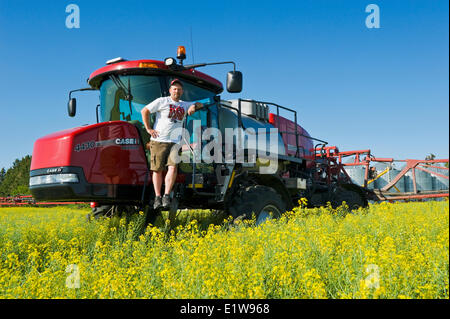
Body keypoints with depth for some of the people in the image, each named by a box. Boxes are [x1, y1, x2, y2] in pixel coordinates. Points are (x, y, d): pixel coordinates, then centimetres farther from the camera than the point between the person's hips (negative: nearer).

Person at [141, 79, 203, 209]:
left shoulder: (184, 105, 20)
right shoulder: (162, 101, 5)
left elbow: (200, 104, 30)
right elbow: (144, 111, 3)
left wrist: (194, 106, 6)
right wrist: (148, 129, -3)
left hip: (175, 142, 3)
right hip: (158, 141, -3)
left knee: (173, 167, -15)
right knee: (157, 169, -1)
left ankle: (167, 196, -12)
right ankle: (157, 197, 8)